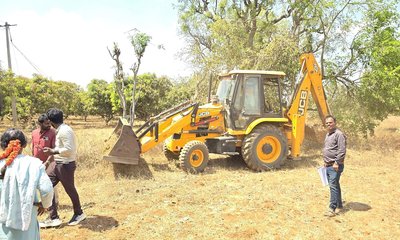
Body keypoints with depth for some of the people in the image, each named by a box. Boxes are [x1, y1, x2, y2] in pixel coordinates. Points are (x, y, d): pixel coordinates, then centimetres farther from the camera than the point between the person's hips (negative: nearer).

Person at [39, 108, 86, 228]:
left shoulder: (64, 131, -21)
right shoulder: (60, 130, 10)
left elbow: (69, 149, -26)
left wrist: (53, 151, -19)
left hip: (66, 165, -10)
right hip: (58, 164, 10)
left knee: (70, 190, 7)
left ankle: (79, 214, 30)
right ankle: (53, 218, 15)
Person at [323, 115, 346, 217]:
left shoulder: (339, 134, -13)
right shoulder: (328, 134, 16)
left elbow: (342, 151, -19)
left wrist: (337, 162, -21)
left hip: (335, 166, -9)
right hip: (328, 165, 9)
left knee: (333, 186, -9)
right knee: (334, 186, 16)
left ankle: (332, 208, -5)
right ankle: (339, 205, 27)